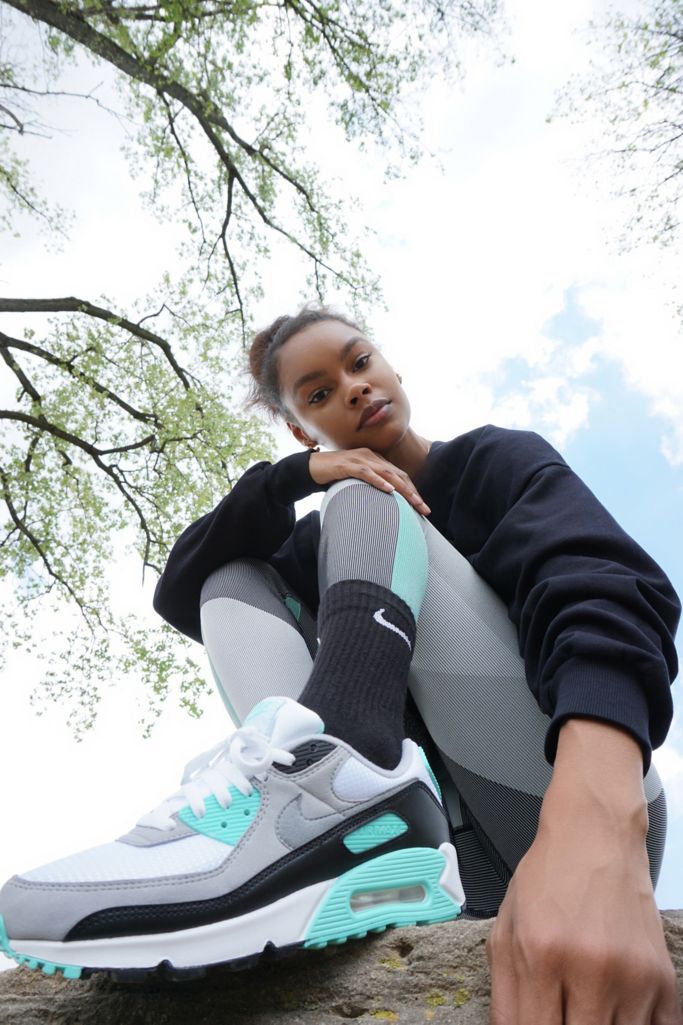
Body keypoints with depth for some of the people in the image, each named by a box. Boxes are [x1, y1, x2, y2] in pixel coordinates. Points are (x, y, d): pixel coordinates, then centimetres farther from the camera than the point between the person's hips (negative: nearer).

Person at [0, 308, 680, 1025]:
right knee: (235, 579, 0)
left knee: (360, 504, -10)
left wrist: (594, 834, -40)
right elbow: (179, 595, 4)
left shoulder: (498, 460, 3)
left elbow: (602, 587, -20)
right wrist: (295, 475, -9)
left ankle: (335, 770, -38)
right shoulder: (319, 543, 18)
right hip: (456, 854, 4)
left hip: (587, 819, -4)